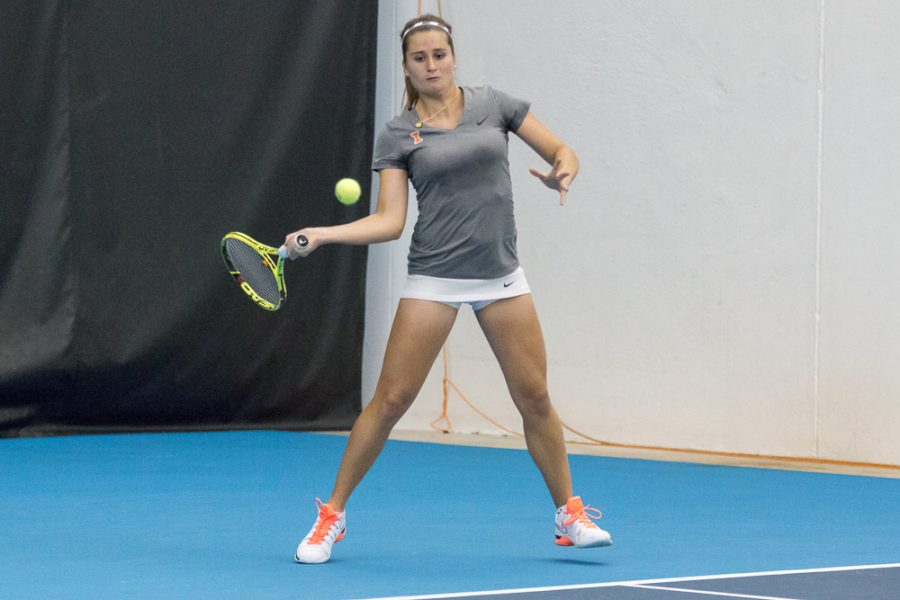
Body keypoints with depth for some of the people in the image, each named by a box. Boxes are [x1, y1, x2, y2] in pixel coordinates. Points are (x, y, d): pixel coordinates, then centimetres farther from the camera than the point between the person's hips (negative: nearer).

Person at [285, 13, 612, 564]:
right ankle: (332, 515, 5)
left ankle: (570, 515, 19)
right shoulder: (397, 136, 1)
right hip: (435, 279, -2)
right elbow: (390, 222, -6)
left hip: (501, 276, 2)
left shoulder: (494, 105, 5)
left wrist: (562, 173, -15)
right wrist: (321, 235, -18)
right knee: (391, 399, -6)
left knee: (535, 398, 2)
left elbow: (563, 154, 8)